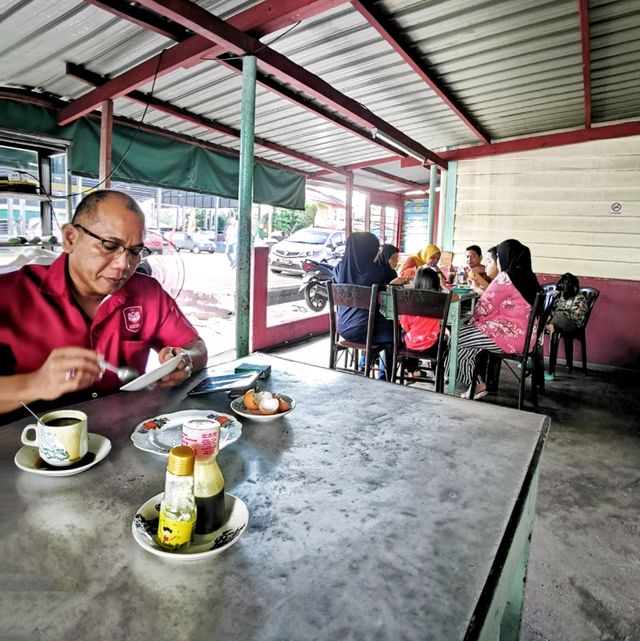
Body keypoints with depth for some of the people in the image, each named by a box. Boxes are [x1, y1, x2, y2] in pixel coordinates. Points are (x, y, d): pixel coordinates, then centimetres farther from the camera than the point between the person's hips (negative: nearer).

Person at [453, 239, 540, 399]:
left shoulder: (505, 277, -16)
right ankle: (477, 379, 20)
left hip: (511, 337, -10)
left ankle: (477, 384, 8)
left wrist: (473, 320, 7)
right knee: (470, 334, 21)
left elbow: (485, 306, -13)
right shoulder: (529, 278, 12)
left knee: (457, 338, 1)